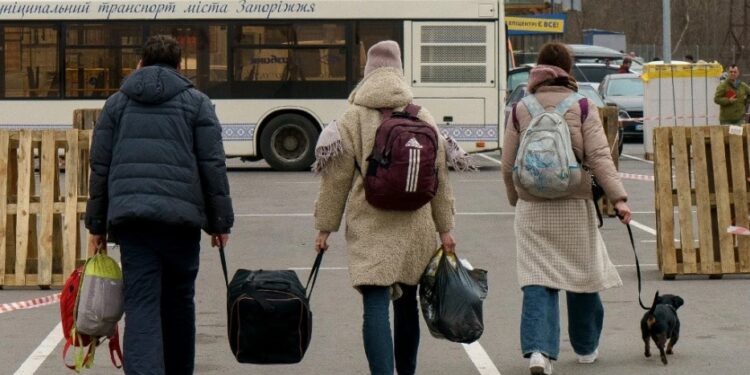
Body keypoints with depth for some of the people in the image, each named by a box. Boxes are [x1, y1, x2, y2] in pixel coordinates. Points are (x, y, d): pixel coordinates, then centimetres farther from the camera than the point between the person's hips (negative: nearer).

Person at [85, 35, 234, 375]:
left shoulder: (117, 103, 14)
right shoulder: (196, 102, 8)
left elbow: (100, 166, 12)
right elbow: (213, 166, 3)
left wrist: (97, 224, 16)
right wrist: (220, 221, 8)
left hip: (129, 214, 1)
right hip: (181, 214, -1)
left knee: (141, 305, -5)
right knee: (178, 301, 15)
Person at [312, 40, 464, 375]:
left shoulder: (352, 119, -2)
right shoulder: (423, 118, 6)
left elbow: (336, 178, -1)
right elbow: (439, 177, 8)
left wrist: (325, 226, 6)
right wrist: (445, 228, 14)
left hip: (369, 228, -3)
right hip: (414, 227, 3)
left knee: (376, 304, -8)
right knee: (407, 302, 18)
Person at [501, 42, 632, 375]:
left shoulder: (521, 110, 4)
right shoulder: (583, 108, -2)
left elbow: (508, 165, 7)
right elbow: (599, 156, -11)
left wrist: (517, 199, 22)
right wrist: (618, 198, -12)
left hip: (532, 209, 1)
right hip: (574, 206, -1)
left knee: (537, 280, -1)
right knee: (581, 272, 15)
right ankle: (586, 347, 28)